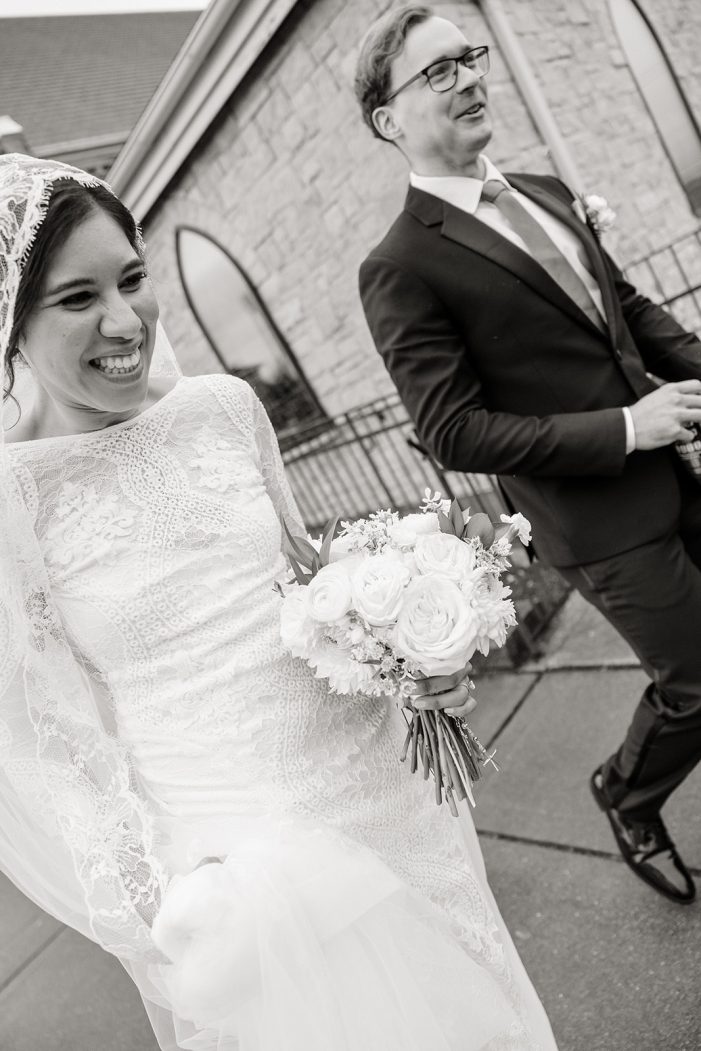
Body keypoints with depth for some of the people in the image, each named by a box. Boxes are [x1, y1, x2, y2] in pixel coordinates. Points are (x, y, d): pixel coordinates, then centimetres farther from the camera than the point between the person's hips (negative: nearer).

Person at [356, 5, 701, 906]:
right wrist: (624, 428, -19)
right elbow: (455, 434, -18)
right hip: (603, 521, -7)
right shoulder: (401, 270, -15)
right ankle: (628, 799, 39)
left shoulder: (544, 192, 9)